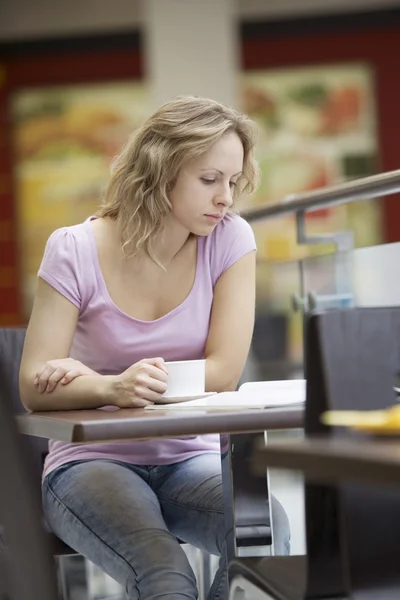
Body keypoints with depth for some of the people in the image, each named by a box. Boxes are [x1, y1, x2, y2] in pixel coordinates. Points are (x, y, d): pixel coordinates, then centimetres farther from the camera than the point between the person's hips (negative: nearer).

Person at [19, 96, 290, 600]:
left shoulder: (229, 240, -4)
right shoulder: (75, 251, -9)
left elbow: (224, 373, -9)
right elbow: (34, 388, -11)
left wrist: (89, 378, -15)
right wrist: (112, 388, -33)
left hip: (189, 459, 3)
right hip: (91, 461, -3)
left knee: (265, 529, -30)